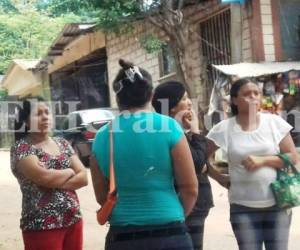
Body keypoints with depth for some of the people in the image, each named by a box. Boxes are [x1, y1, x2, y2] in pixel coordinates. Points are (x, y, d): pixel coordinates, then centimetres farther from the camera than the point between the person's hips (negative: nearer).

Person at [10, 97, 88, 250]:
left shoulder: (62, 143, 10)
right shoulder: (21, 147, -7)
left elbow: (83, 177, 2)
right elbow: (44, 176, -23)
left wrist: (55, 182, -13)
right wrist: (70, 171, -5)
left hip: (73, 221, 5)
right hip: (41, 226, -5)